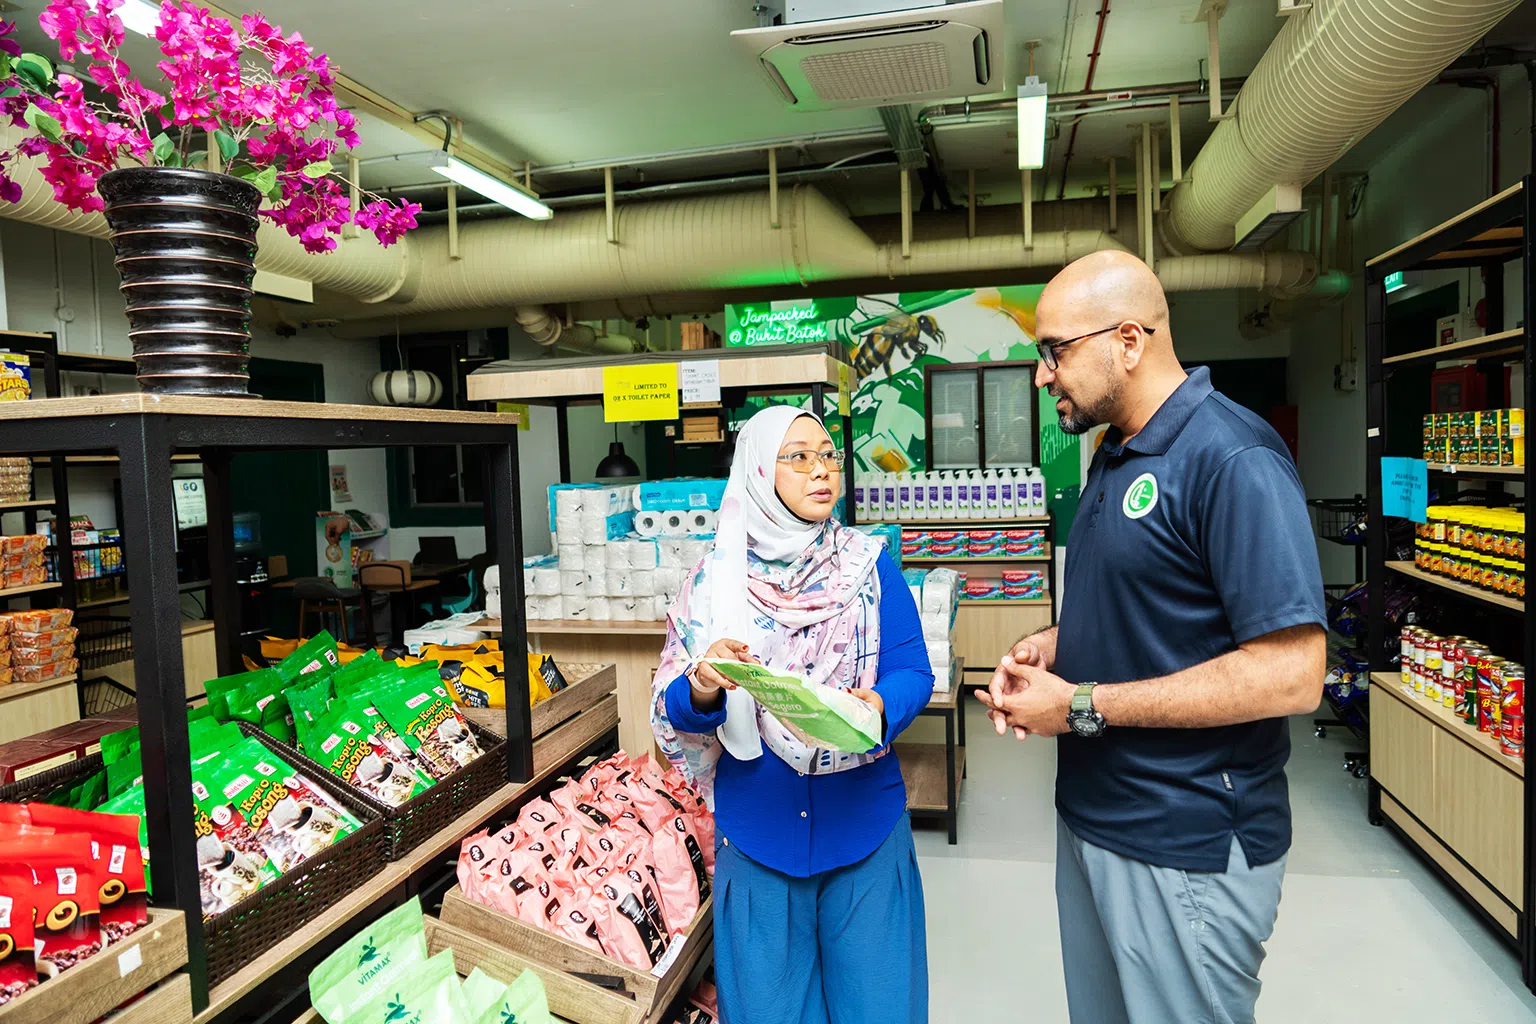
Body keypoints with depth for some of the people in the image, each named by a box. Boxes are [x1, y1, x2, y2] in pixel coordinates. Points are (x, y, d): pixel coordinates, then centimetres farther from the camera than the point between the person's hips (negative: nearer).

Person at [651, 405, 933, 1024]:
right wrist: (703, 690, -26)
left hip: (863, 821, 0)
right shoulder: (713, 582, -2)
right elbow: (674, 709, -3)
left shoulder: (870, 565, -2)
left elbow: (913, 671, -5)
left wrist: (877, 707, -26)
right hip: (756, 829, 0)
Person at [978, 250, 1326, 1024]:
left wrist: (1082, 706, -22)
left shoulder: (1233, 461, -20)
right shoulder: (1113, 456, 8)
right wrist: (1051, 646, -1)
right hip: (1090, 816, 8)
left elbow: (1291, 675, -26)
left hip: (1188, 852, -8)